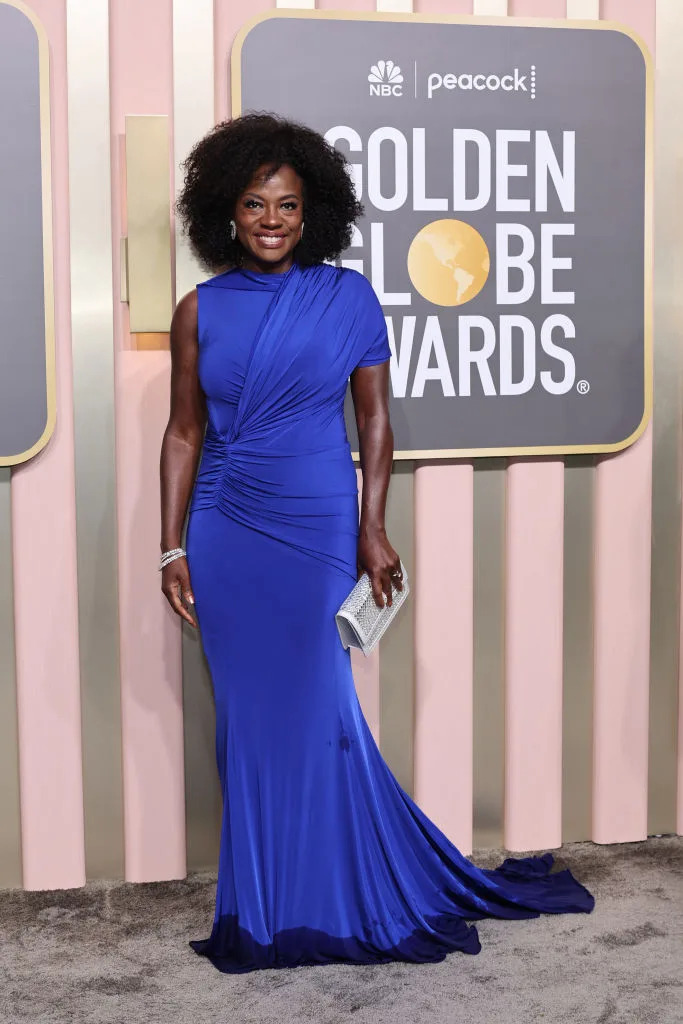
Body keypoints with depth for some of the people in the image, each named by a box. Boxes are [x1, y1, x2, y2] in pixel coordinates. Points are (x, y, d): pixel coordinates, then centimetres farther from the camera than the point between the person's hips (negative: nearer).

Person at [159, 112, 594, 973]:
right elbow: (184, 432, 6)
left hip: (316, 530, -2)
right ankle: (269, 907, 21)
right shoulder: (201, 309, 3)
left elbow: (375, 421, 2)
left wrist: (372, 531, -4)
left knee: (314, 708, -1)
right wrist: (171, 546, 2)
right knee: (249, 715, 6)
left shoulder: (348, 298, -1)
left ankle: (329, 903, 19)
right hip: (225, 534, 2)